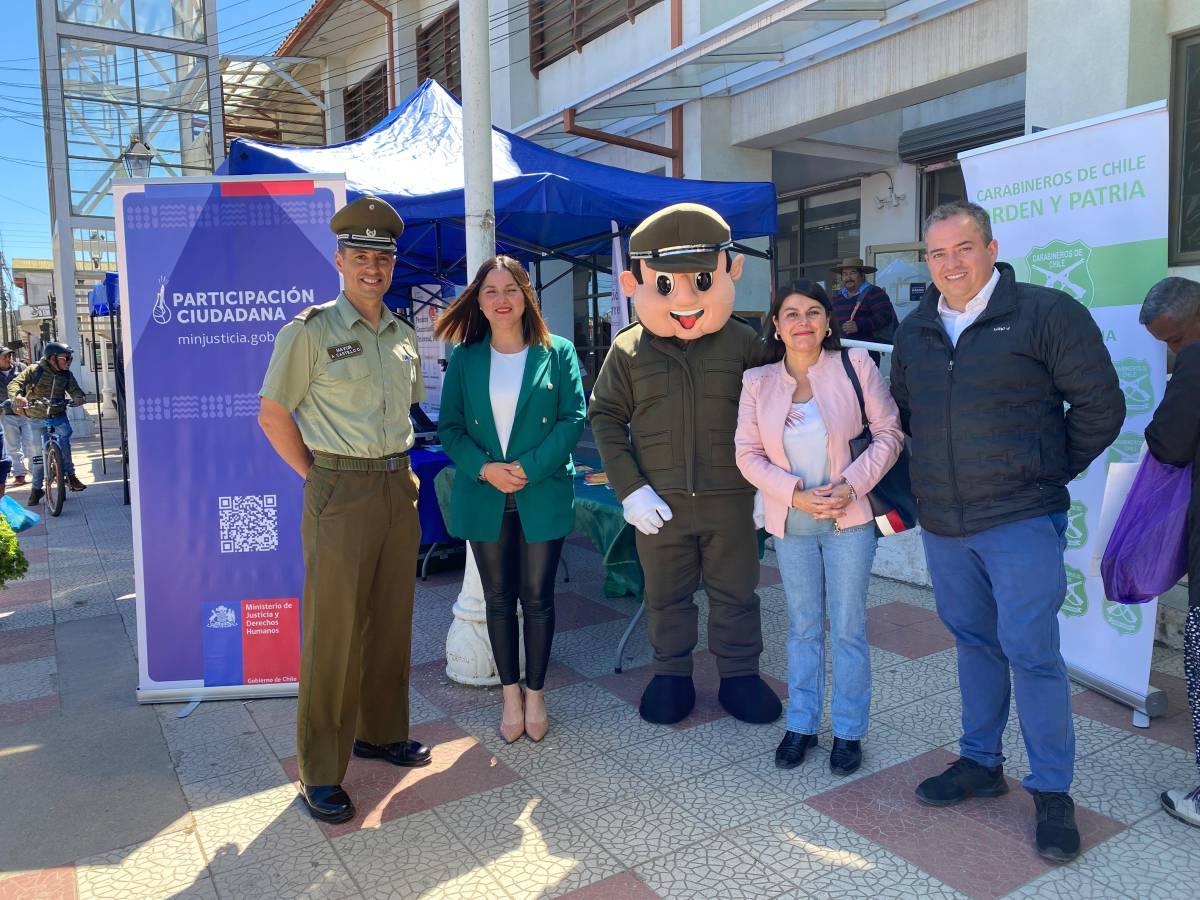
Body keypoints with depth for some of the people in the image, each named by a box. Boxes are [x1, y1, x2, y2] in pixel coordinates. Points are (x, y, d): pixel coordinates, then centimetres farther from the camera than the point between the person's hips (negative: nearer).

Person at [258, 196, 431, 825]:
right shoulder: (310, 330, -6)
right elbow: (272, 414, -4)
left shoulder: (403, 335, 11)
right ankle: (320, 772, 11)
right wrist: (316, 474, -6)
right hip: (339, 491, -6)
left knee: (391, 620, 13)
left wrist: (399, 465, 13)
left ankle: (382, 732, 31)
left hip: (399, 489, 6)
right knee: (333, 631, -1)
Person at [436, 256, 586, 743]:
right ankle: (510, 694, 26)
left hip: (543, 497, -2)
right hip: (484, 498, 2)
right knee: (498, 599, 11)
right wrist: (484, 469, -14)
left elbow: (573, 418, -6)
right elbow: (449, 427, 2)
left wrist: (529, 468, -16)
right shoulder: (464, 359, 5)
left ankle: (535, 693, 25)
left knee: (537, 597, 8)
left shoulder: (558, 352, 0)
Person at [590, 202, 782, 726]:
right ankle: (671, 672, 34)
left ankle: (739, 672, 32)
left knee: (735, 592, 13)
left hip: (731, 498, 0)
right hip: (660, 502, 1)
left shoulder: (743, 343, -4)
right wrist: (629, 487, -7)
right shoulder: (628, 350, -3)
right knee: (665, 594, 15)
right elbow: (605, 417, 0)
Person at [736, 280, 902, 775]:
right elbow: (748, 452, -2)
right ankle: (800, 724, 28)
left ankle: (849, 731, 23)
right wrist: (794, 494, -14)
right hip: (791, 521, 2)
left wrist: (853, 483, -16)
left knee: (848, 627, 7)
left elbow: (889, 432, -4)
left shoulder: (856, 366, -7)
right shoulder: (757, 382, -2)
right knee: (802, 626, 14)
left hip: (849, 516, -2)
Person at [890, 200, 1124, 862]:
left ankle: (1052, 793, 16)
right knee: (973, 642, 16)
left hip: (1021, 520, -5)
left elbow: (1100, 406, -4)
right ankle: (980, 763, 31)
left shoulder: (1046, 313, -8)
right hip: (941, 523, 5)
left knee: (1031, 652, -1)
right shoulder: (913, 332, 9)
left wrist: (1053, 470, 2)